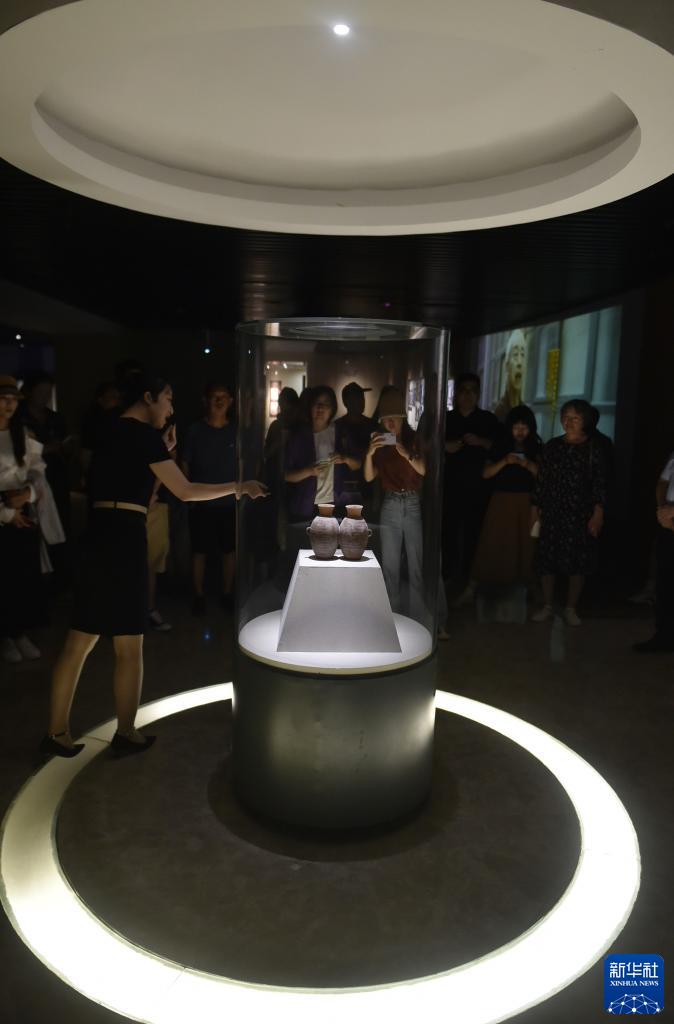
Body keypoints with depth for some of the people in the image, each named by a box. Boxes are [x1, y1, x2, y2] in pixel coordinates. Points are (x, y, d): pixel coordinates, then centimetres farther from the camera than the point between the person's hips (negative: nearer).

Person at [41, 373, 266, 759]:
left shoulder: (109, 434, 18)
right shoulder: (144, 434, -7)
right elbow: (186, 491, -10)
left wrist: (162, 453, 22)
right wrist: (237, 487, -1)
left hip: (97, 536, 8)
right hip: (124, 538, -8)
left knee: (80, 641, 12)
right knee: (130, 645, 5)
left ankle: (57, 733, 19)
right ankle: (126, 734, 18)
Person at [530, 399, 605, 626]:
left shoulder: (592, 449, -1)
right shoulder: (552, 446, 6)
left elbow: (599, 484, -4)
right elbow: (541, 479, 8)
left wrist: (598, 515, -10)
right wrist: (535, 509, 6)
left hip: (580, 514, -2)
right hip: (552, 513, 2)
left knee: (578, 563, 4)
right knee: (547, 559, 4)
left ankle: (571, 609, 18)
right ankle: (547, 606, 18)